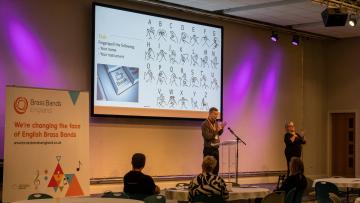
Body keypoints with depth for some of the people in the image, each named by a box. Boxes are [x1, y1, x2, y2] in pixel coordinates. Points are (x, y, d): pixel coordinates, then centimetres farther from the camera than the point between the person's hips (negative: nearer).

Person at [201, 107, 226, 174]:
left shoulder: (216, 123, 11)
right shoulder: (205, 124, -11)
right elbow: (207, 137, -18)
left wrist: (221, 128, 5)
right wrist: (216, 130, -23)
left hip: (216, 149, 7)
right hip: (208, 150, -7)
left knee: (216, 169, 8)